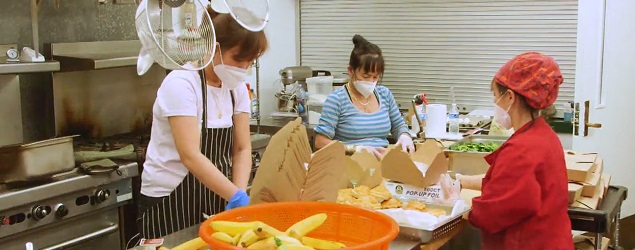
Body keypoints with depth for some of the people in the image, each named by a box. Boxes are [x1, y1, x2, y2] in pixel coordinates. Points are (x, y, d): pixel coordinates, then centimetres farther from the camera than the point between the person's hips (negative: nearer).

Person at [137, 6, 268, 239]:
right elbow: (191, 156, -27)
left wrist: (239, 194, -16)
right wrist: (237, 197, -32)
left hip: (215, 200, 6)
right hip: (170, 203, -6)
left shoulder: (237, 87, 1)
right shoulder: (182, 84, -19)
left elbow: (242, 148, 0)